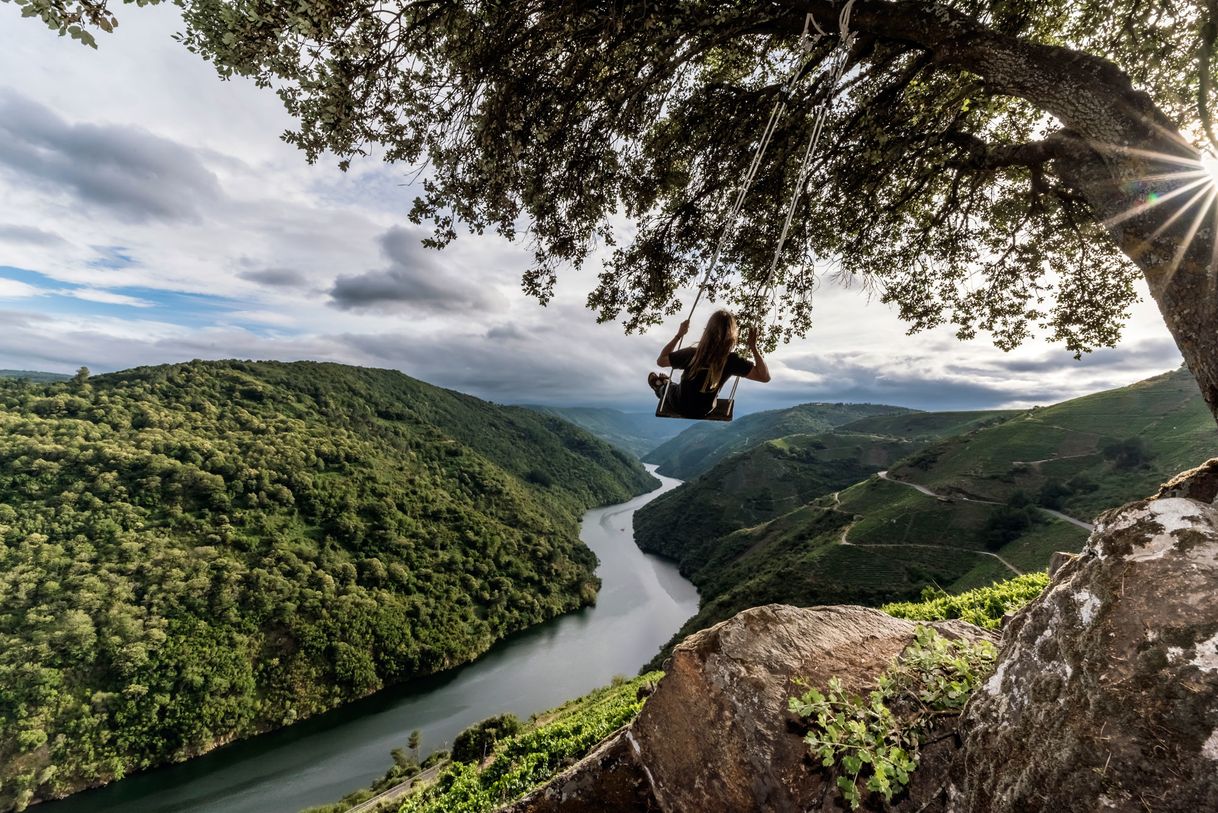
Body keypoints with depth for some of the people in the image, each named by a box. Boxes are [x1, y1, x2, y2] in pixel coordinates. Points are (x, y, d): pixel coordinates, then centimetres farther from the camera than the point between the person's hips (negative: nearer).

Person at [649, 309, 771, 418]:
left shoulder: (692, 354, -34)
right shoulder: (731, 360, -32)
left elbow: (660, 361, -18)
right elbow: (765, 376, -26)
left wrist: (679, 335, -14)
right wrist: (753, 347, -23)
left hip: (679, 405, -2)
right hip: (705, 411, 3)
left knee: (661, 386, 33)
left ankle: (660, 387, 66)